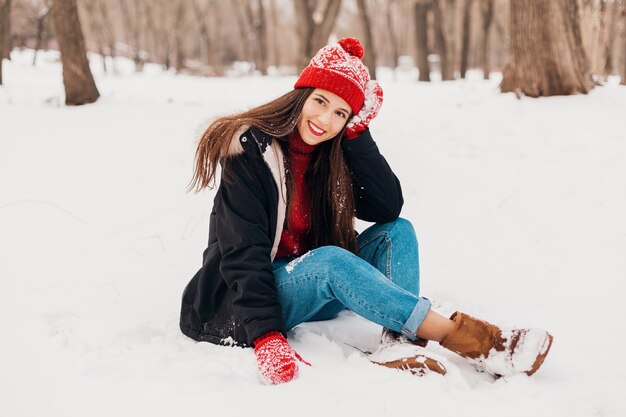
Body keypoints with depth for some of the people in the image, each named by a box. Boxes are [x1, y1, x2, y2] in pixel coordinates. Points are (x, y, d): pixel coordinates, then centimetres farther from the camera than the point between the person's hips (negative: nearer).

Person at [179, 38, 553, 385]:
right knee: (329, 260, -34)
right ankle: (465, 339, -33)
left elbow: (389, 207, -10)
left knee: (396, 232, -10)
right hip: (245, 301, -7)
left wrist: (357, 133, -14)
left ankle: (400, 345, -32)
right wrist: (267, 336, -34)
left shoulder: (334, 153, 3)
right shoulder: (250, 149, -17)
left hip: (313, 291, 7)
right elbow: (243, 253, -23)